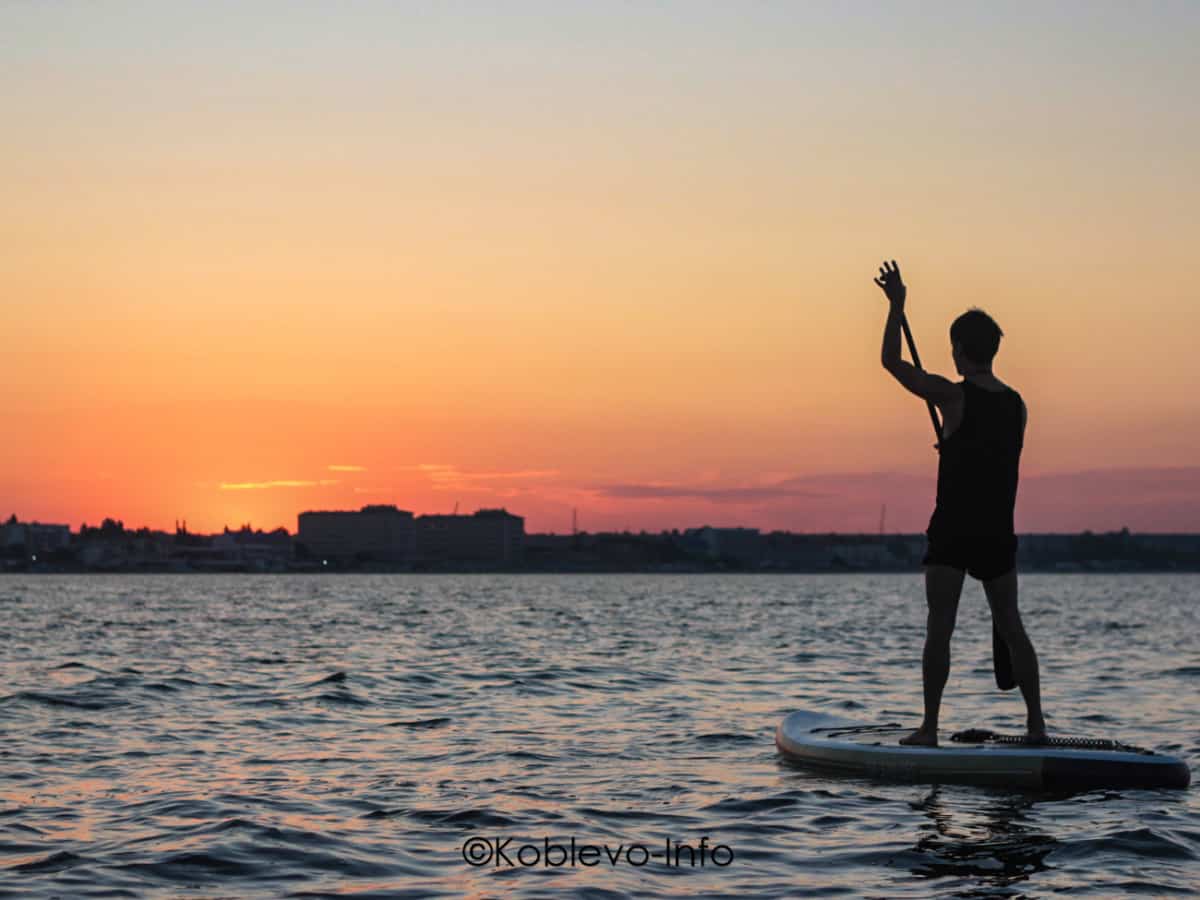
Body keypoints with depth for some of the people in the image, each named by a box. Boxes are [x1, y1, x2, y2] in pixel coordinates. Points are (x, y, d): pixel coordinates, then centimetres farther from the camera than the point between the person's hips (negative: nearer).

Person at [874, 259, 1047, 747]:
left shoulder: (952, 396, -10)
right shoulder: (1016, 405, 6)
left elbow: (891, 362, -7)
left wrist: (897, 304, 2)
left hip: (952, 530, -5)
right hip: (999, 532, 5)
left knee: (939, 627, -3)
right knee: (1010, 625, 12)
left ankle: (929, 727, -6)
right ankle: (1036, 723, 12)